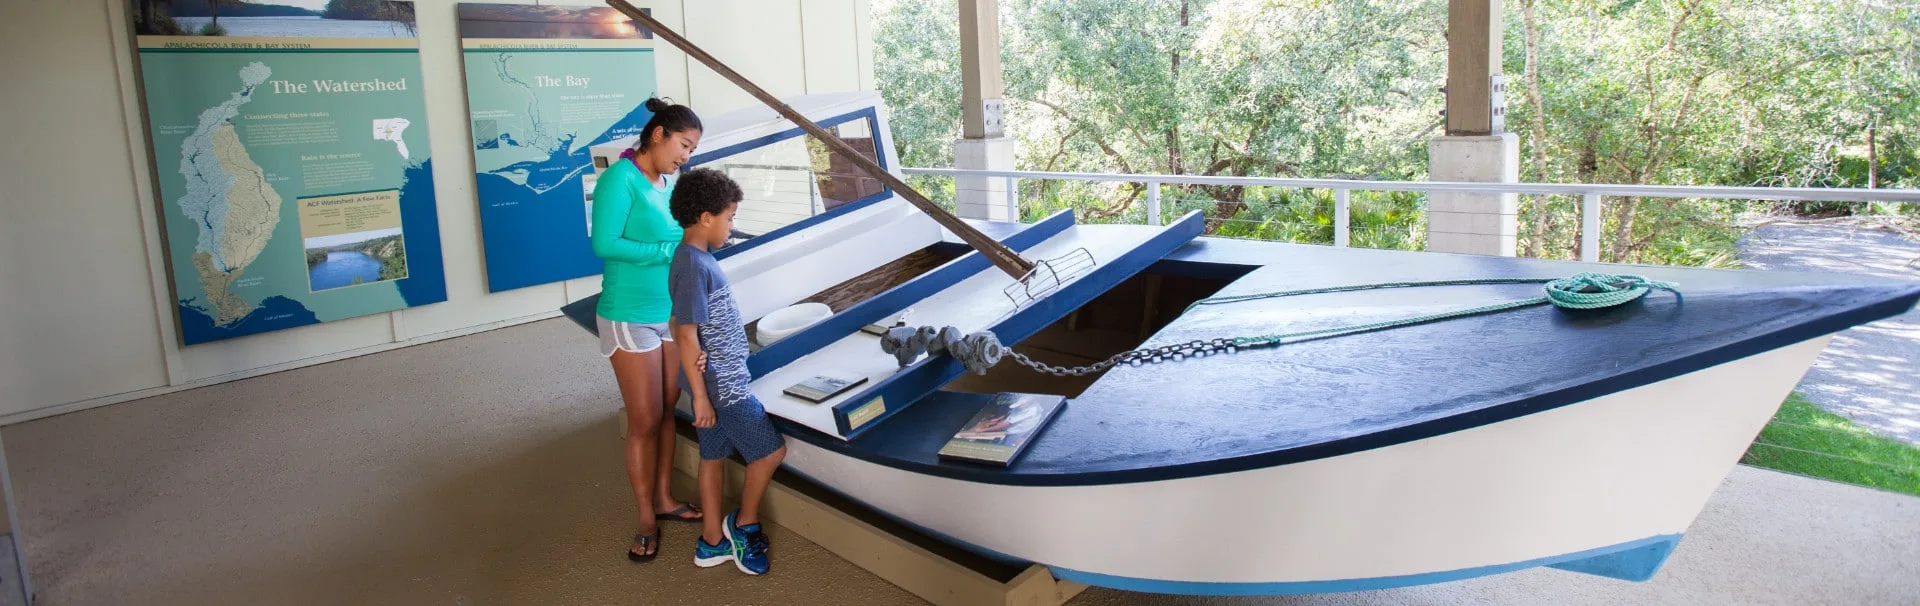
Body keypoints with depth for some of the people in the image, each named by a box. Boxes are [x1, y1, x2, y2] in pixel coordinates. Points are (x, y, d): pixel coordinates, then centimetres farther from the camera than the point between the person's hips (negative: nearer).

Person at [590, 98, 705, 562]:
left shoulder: (670, 183, 7)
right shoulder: (620, 179, -14)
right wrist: (668, 251, -19)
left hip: (672, 313, 7)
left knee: (667, 412, 13)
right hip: (631, 317, -6)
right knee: (645, 421, 1)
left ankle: (664, 499, 27)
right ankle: (646, 520, 15)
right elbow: (605, 244, -21)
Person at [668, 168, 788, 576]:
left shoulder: (698, 258, 7)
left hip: (719, 379, 9)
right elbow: (687, 335, -21)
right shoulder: (694, 266, -21)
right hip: (721, 384, -9)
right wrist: (700, 397, -19)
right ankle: (743, 525, 17)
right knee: (771, 449, 0)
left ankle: (713, 541, 27)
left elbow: (685, 325, 14)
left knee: (714, 455, 16)